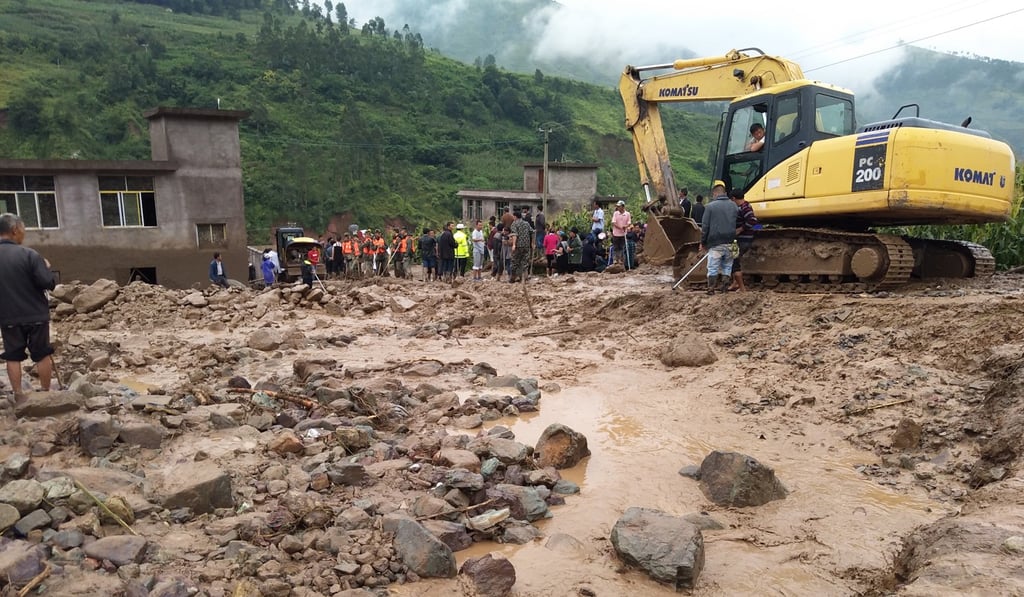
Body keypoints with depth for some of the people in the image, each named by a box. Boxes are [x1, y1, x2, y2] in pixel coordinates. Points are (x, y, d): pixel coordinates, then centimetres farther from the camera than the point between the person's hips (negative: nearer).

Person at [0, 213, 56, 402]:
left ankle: (19, 395, 14)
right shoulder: (28, 254, -17)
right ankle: (46, 392, 18)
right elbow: (49, 283, -17)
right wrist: (46, 267, 1)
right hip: (35, 314, -3)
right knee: (42, 354, 10)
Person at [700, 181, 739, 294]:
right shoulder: (733, 205, 7)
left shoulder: (710, 206, -7)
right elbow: (737, 224, 13)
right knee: (727, 266, 14)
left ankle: (711, 289, 4)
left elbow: (705, 227, -5)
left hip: (715, 243, -4)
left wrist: (703, 242, 2)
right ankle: (725, 287, 14)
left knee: (713, 267, 2)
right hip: (730, 242, 4)